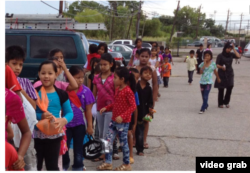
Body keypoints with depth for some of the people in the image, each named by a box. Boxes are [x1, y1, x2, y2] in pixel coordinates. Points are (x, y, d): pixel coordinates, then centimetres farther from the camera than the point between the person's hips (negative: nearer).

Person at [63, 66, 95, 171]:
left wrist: (90, 125, -1)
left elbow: (88, 110, -3)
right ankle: (64, 165, 33)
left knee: (78, 147, 11)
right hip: (66, 124, 1)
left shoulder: (86, 91, -8)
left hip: (79, 124, 0)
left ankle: (78, 167, 26)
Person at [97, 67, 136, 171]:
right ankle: (108, 162, 18)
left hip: (123, 122, -8)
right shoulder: (117, 89, 9)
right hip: (114, 120, 8)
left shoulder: (128, 91, -17)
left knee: (123, 142, 4)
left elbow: (133, 106, -20)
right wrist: (106, 108, 5)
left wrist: (122, 116, -26)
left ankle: (126, 164, 21)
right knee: (108, 140, 6)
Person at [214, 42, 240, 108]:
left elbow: (238, 56, -10)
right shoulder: (220, 55, -4)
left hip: (229, 74, 3)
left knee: (230, 88, -4)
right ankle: (220, 103, 16)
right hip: (222, 74, -3)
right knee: (221, 89, 2)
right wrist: (221, 67, -30)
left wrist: (234, 49, -7)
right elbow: (217, 64, -9)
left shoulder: (231, 55, 7)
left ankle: (226, 102, 15)